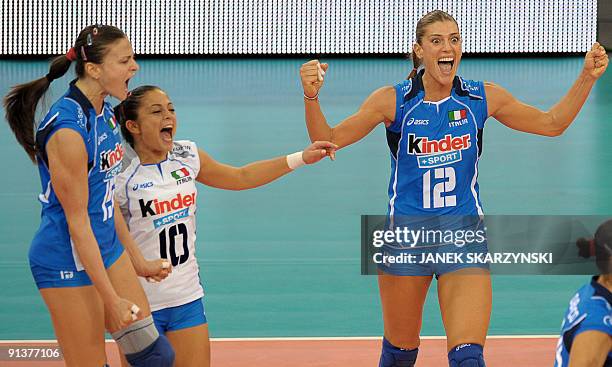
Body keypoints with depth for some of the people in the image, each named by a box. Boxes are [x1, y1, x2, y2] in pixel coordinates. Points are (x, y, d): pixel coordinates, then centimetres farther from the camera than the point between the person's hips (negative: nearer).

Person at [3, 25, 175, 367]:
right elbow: (77, 222, -20)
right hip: (68, 259, -9)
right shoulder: (68, 128, -23)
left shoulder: (106, 114, 5)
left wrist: (138, 261, 19)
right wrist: (112, 299, -18)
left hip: (107, 248, 9)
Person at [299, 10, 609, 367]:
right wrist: (311, 97, -24)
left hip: (464, 238, 0)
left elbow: (552, 123, 10)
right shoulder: (393, 100, -5)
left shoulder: (482, 97, 0)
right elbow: (328, 140, -7)